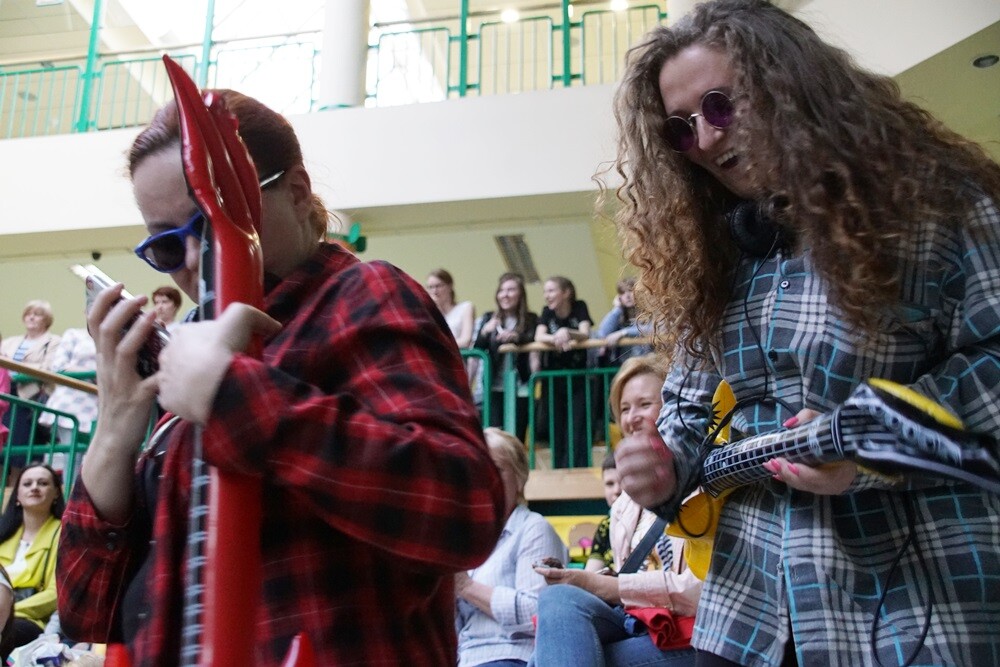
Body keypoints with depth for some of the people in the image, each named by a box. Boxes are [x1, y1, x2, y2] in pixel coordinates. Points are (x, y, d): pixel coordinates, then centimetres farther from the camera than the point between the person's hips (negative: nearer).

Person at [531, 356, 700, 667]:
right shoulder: (626, 503, 21)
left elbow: (700, 587, -15)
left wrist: (602, 586, -14)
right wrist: (581, 582, -2)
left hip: (691, 637, -6)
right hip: (634, 626, 7)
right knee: (559, 598, -27)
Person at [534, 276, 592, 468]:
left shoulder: (579, 307, -3)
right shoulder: (547, 312, 3)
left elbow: (585, 334, -16)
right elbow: (539, 337, -11)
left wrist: (566, 332, -36)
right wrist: (556, 339, -32)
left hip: (578, 374, -2)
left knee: (578, 424, -7)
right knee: (557, 425, 3)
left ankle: (580, 467, -2)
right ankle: (560, 469, 11)